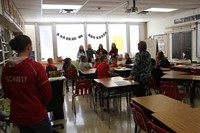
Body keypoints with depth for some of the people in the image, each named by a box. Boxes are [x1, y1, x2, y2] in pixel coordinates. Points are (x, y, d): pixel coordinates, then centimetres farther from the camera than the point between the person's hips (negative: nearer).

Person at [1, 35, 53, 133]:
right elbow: (47, 92, -14)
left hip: (17, 115, 5)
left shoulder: (6, 68, -4)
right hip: (36, 115, -5)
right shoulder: (35, 67, -19)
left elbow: (6, 92, 8)